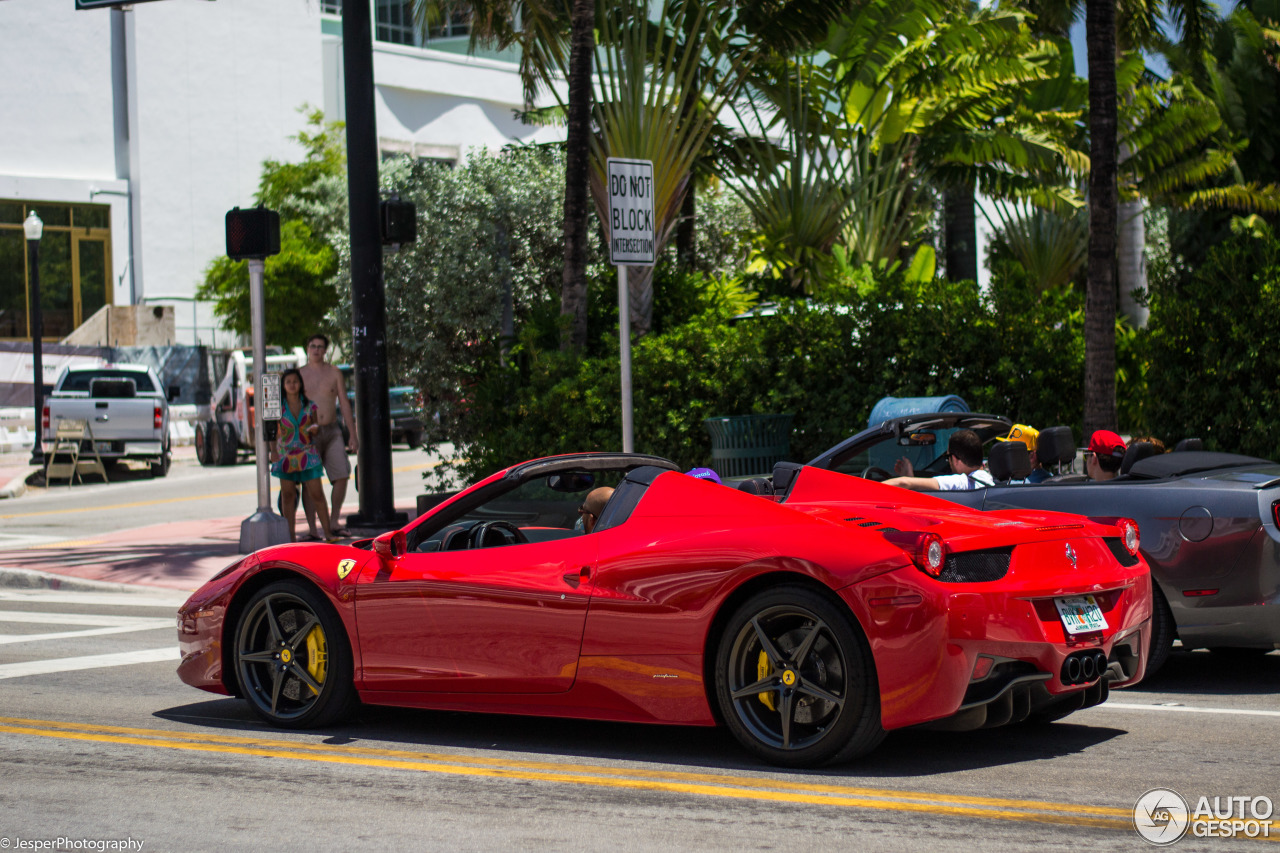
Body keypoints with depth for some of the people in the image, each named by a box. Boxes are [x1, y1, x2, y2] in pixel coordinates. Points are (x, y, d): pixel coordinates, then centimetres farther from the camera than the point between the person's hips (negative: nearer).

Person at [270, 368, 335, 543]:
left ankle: (328, 532, -2)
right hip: (285, 455, 0)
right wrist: (273, 451, -10)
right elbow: (273, 432, 2)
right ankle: (290, 534, 8)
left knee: (317, 494, -4)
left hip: (307, 454, 0)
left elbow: (316, 426, 11)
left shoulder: (309, 406, 5)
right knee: (287, 494, 2)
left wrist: (315, 428, -13)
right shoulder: (278, 407, 1)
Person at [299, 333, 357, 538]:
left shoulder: (334, 373, 9)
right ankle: (312, 529, 0)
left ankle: (334, 522, 8)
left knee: (342, 475, -6)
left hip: (332, 431, 2)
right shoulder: (300, 374, 4)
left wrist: (352, 435, 4)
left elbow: (344, 404, 9)